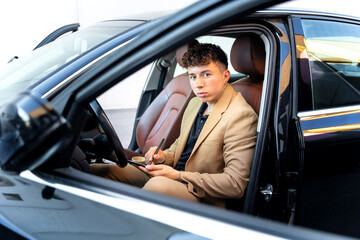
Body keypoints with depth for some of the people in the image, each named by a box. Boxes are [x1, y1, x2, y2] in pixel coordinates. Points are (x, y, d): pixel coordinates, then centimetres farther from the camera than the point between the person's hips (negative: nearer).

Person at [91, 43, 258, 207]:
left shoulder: (241, 115, -16)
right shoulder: (195, 103, 11)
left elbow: (236, 185, -20)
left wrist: (178, 175, -19)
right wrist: (163, 156, 1)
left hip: (202, 198, -7)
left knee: (158, 185, -39)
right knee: (92, 171, -6)